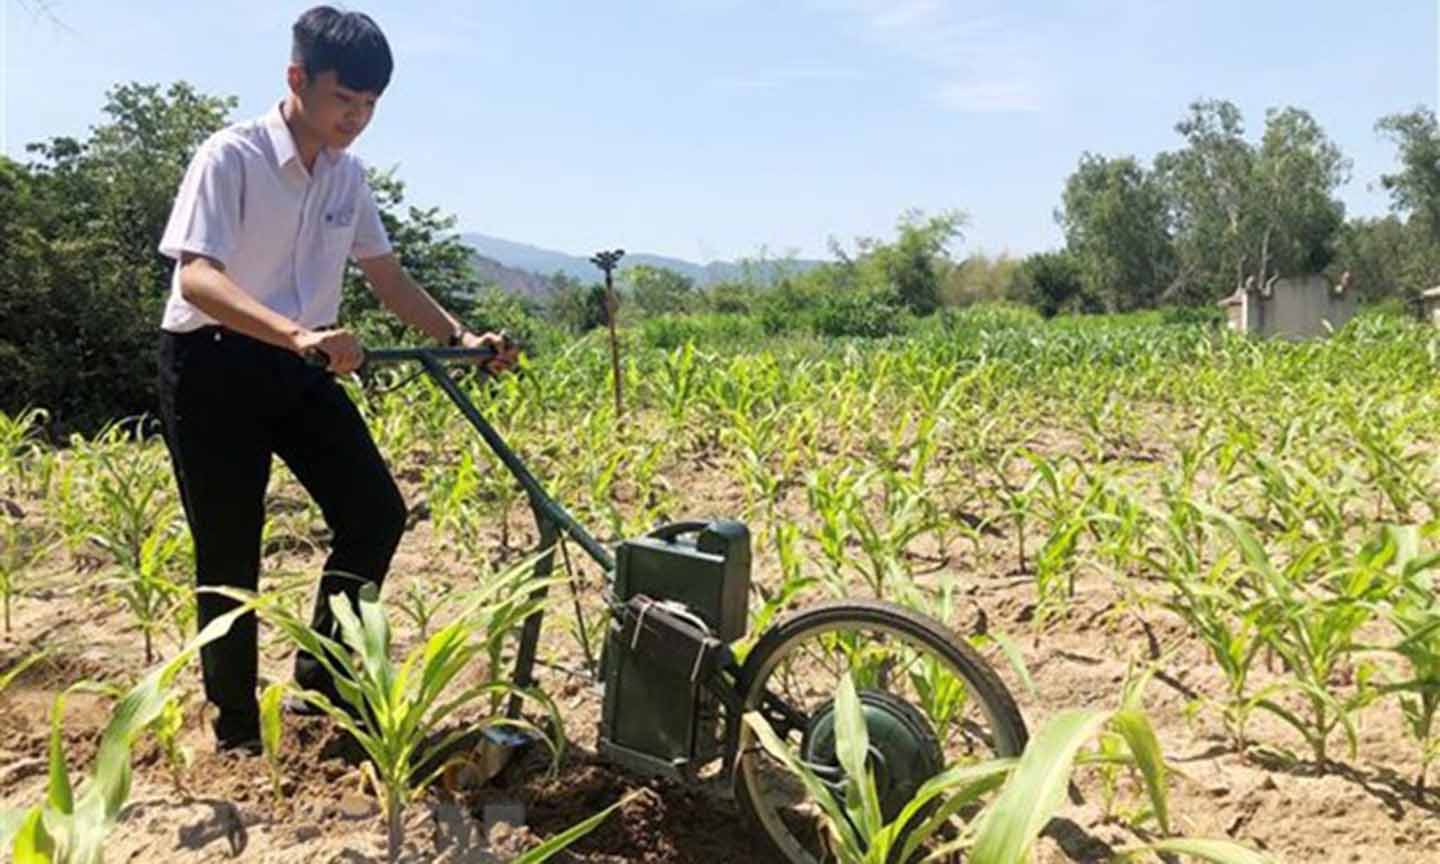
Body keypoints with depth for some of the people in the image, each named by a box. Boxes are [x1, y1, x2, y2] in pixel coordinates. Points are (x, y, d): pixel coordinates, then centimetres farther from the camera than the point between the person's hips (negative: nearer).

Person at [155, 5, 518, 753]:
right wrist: (297, 333, -44)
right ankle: (236, 725, 17)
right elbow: (197, 278, -28)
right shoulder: (232, 156, -16)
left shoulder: (347, 176, 5)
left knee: (376, 513, 0)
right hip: (213, 365, -6)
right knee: (229, 551, 0)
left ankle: (323, 675, 18)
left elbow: (387, 277, 12)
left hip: (298, 368, 6)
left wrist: (459, 337, 1)